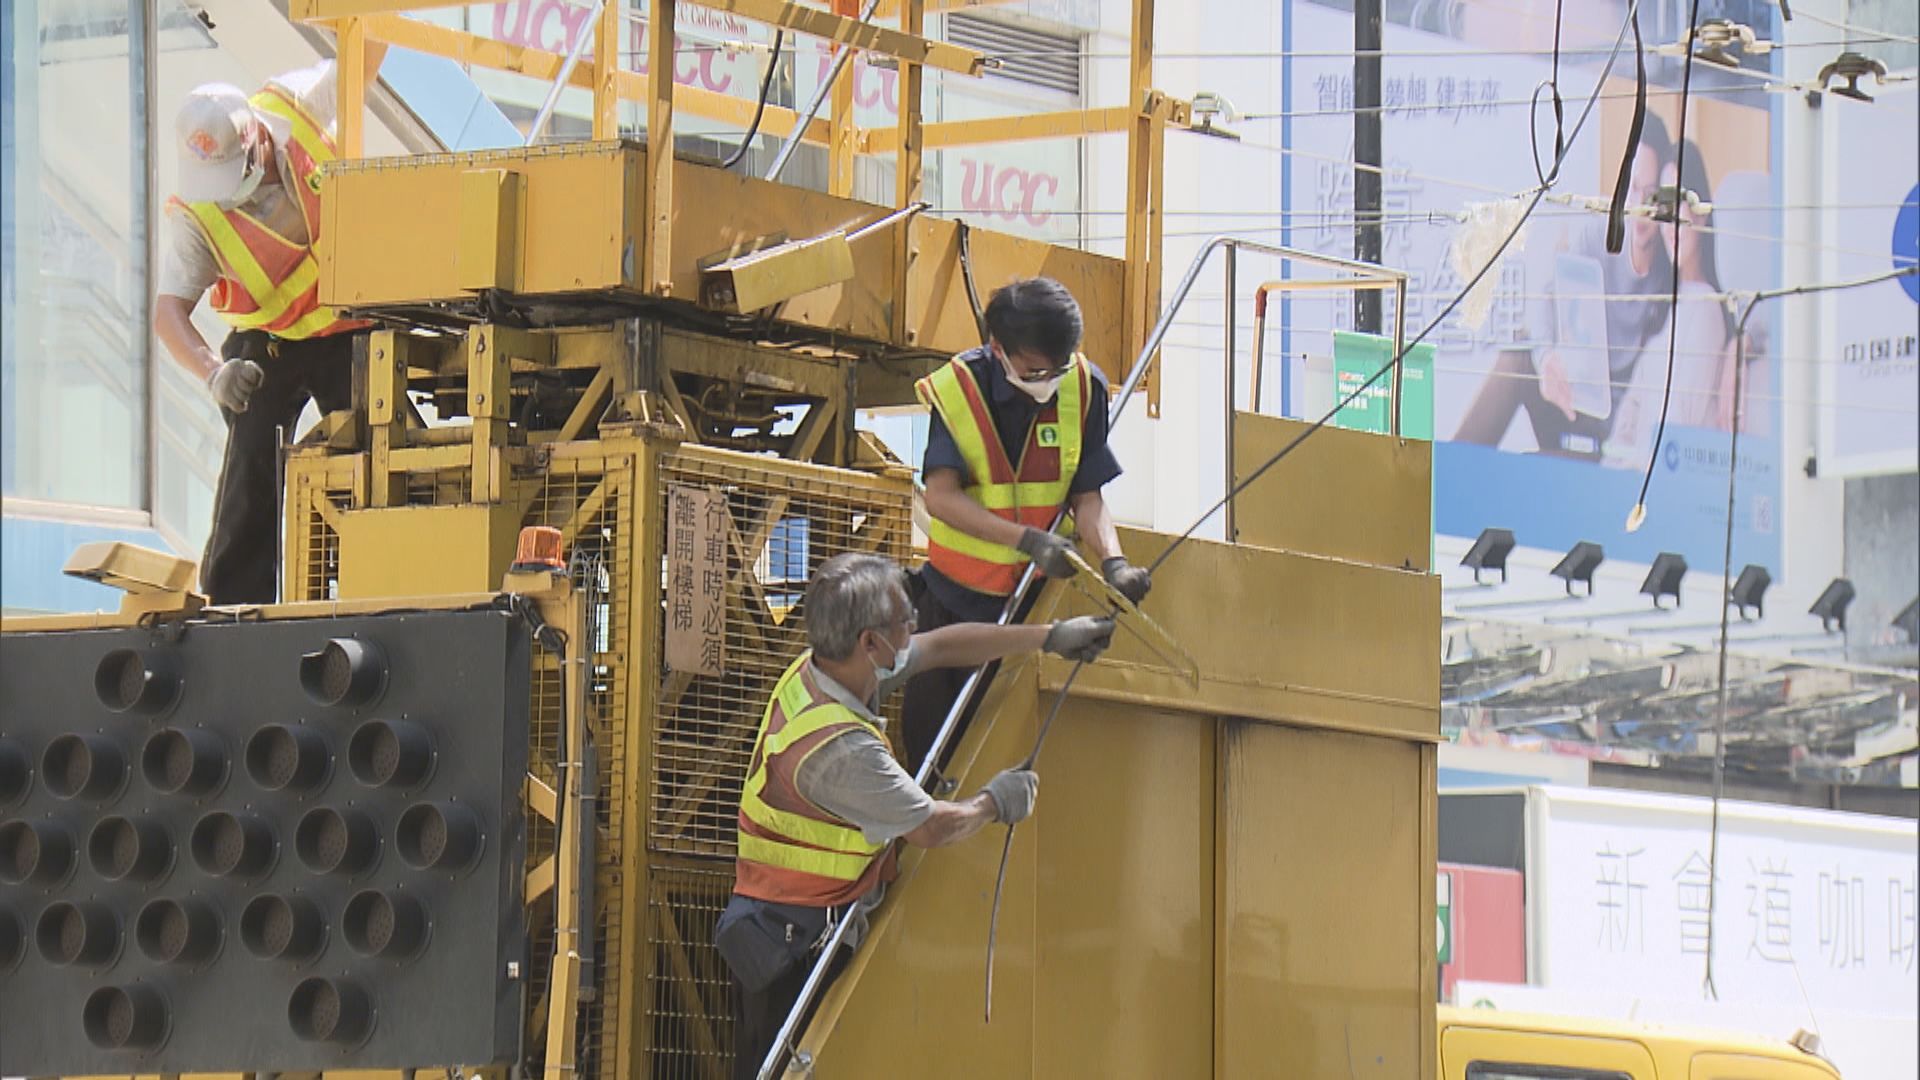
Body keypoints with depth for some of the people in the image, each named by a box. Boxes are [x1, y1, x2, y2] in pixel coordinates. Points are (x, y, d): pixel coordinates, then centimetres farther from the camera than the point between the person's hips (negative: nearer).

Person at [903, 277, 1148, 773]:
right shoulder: (956, 387, -16)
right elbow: (941, 496, -23)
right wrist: (1027, 539, -35)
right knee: (929, 733, 5)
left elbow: (1087, 495, -6)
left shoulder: (1083, 387, -9)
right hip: (957, 597, -1)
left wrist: (1113, 561, -26)